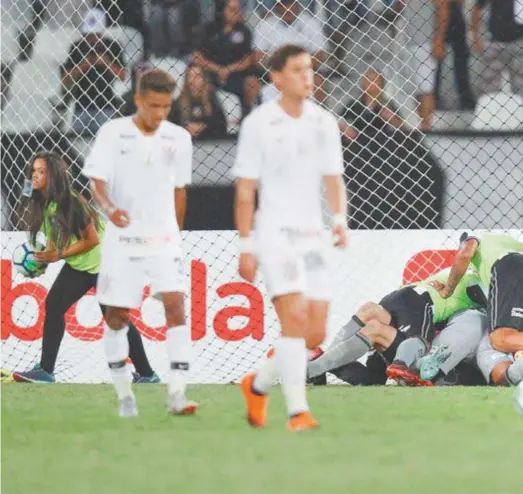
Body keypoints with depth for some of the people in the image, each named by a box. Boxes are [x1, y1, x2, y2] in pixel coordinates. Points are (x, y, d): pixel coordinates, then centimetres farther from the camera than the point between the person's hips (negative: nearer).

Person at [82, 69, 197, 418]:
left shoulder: (179, 138, 2)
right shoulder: (113, 133, -6)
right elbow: (97, 181, -10)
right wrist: (110, 208, -30)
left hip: (163, 238, 1)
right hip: (122, 237, -1)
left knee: (175, 306, -15)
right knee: (117, 315, 4)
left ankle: (177, 393, -18)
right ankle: (124, 393, 19)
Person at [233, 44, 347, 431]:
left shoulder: (324, 123, 9)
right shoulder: (258, 124, -4)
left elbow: (333, 180, 13)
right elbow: (245, 191, -3)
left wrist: (340, 218, -7)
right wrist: (246, 246, -7)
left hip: (314, 235, 5)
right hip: (276, 234, -5)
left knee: (316, 334, 2)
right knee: (295, 318, -20)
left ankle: (258, 385, 25)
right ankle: (298, 411, -20)